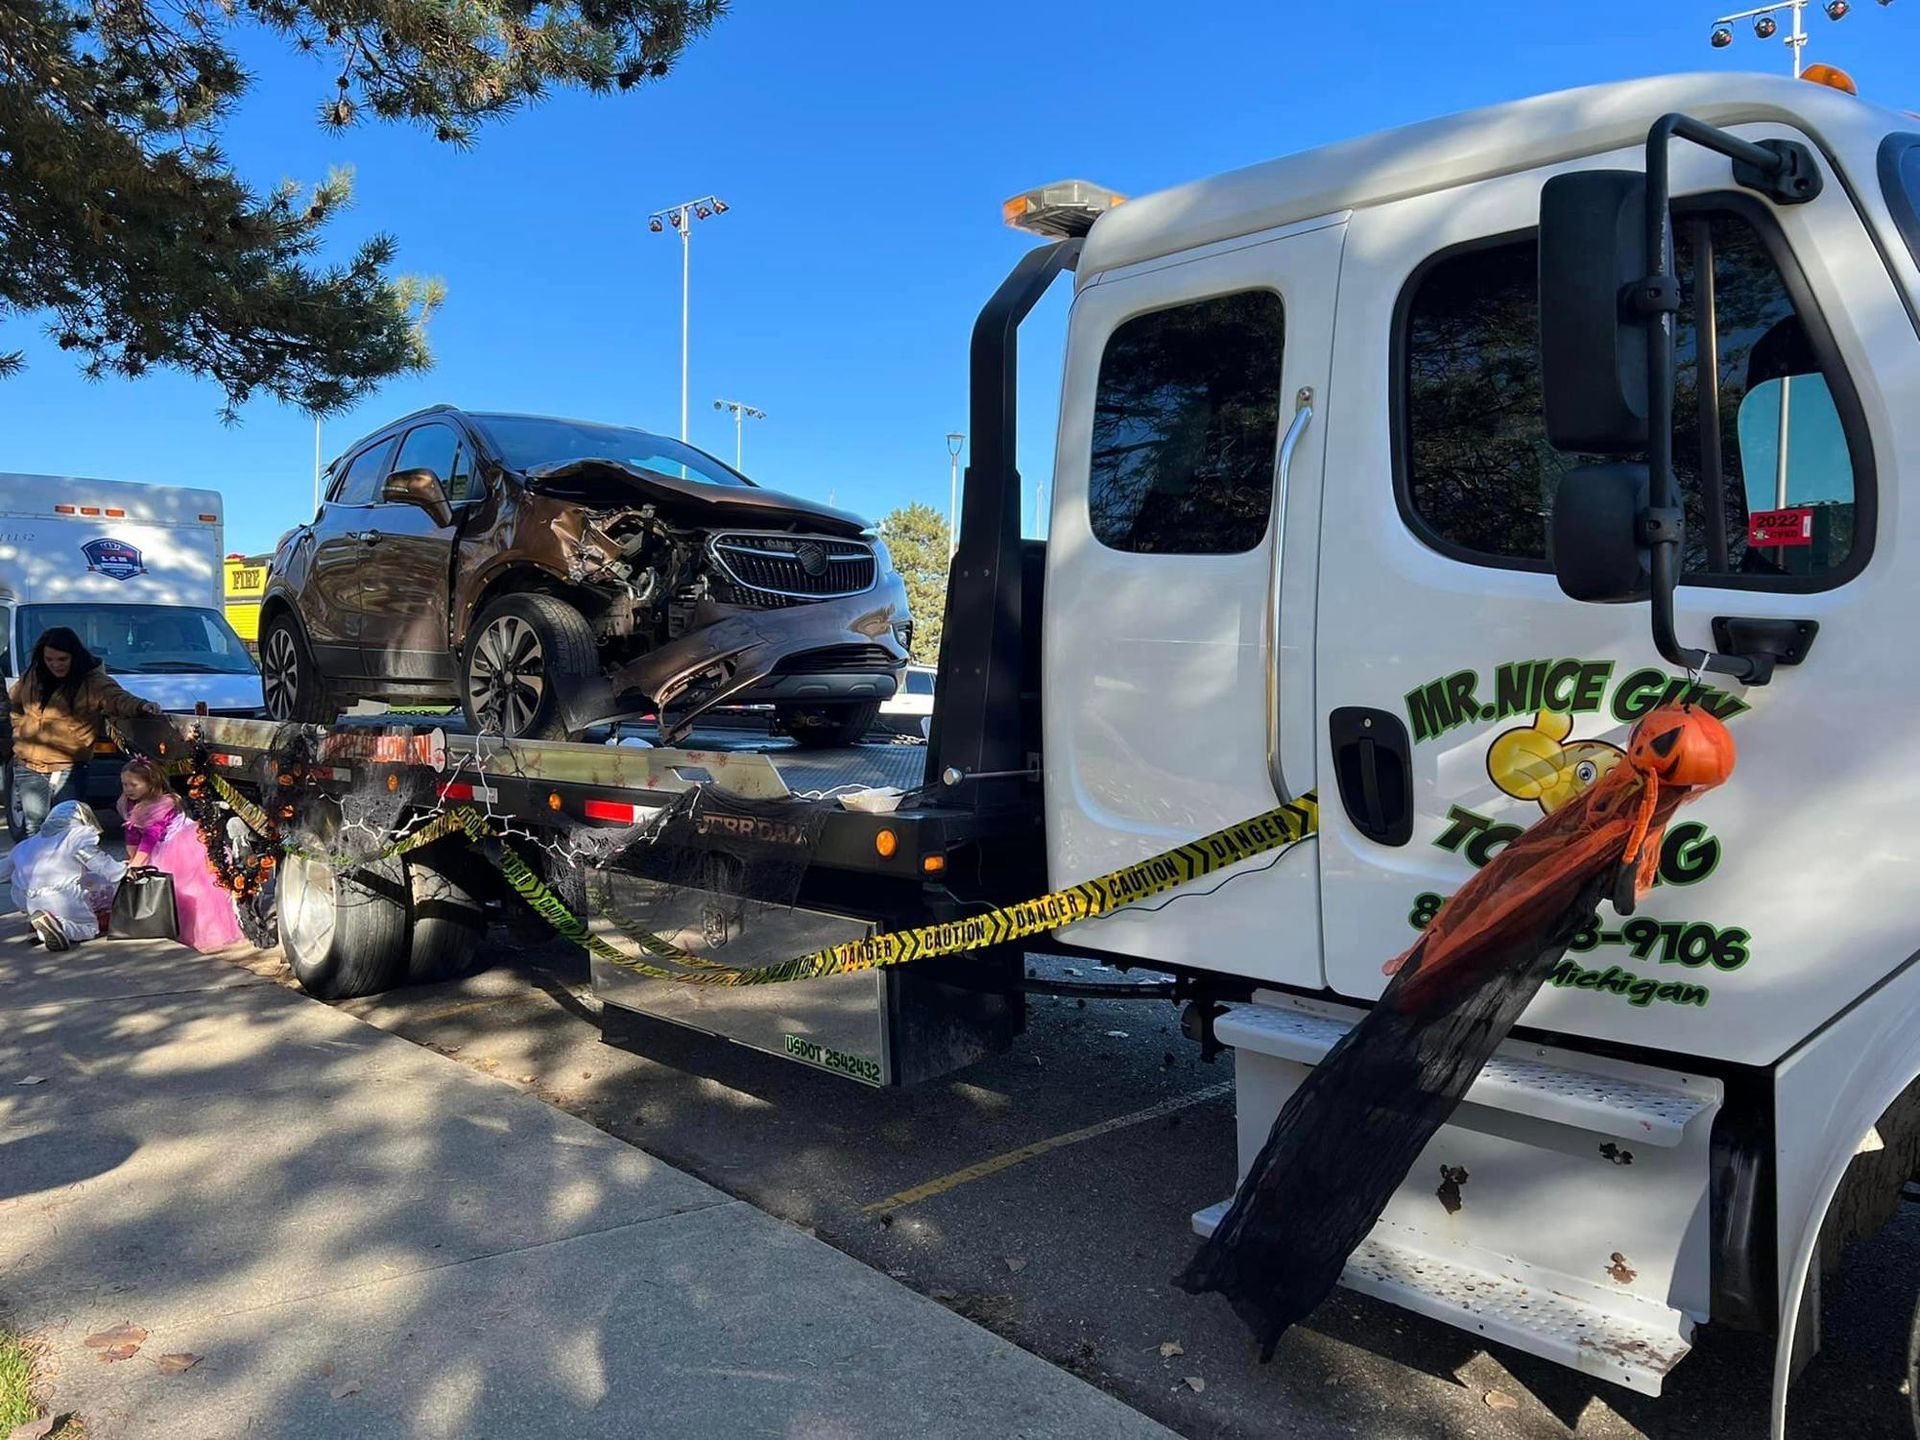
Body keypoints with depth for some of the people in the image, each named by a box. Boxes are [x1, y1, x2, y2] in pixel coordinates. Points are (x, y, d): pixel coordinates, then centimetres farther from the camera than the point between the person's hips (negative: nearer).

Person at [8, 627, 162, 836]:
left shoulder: (93, 681, -9)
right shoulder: (32, 677, 7)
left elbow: (116, 698, -27)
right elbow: (12, 703, 26)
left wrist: (140, 705, -49)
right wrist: (20, 731, 12)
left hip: (68, 769, -4)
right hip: (28, 767, 4)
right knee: (35, 828, 10)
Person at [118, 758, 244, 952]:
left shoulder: (162, 805, -26)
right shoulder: (131, 805, -1)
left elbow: (150, 838, -29)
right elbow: (133, 834, 4)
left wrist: (135, 866, -32)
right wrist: (131, 860, -1)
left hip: (183, 847, -8)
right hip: (162, 851, 8)